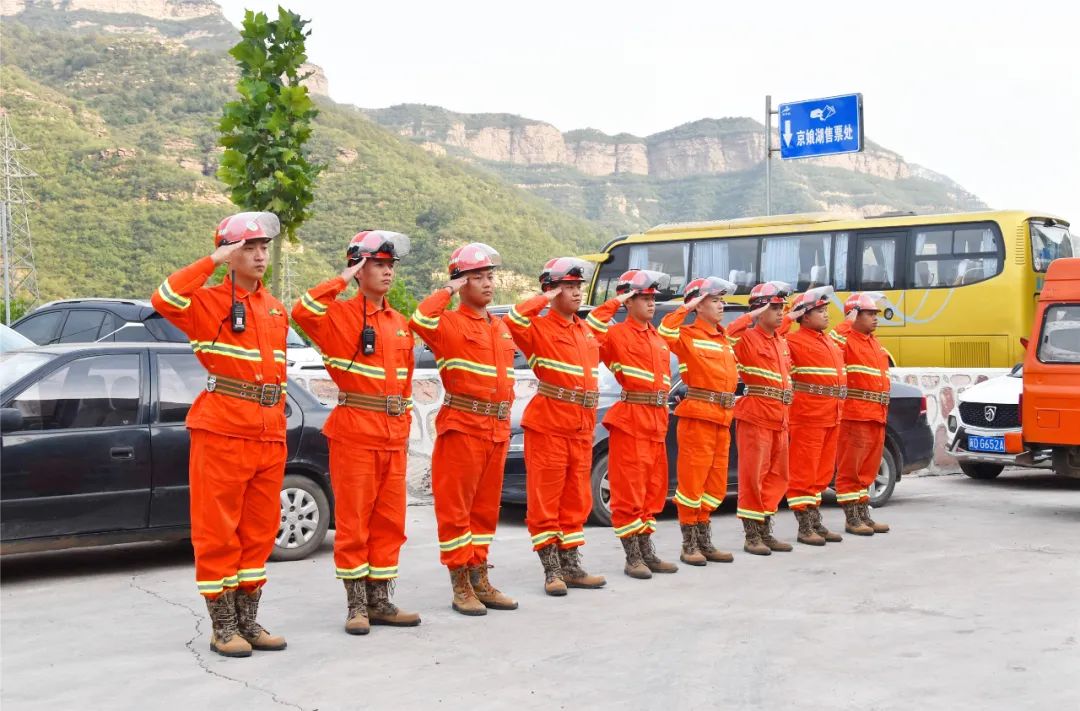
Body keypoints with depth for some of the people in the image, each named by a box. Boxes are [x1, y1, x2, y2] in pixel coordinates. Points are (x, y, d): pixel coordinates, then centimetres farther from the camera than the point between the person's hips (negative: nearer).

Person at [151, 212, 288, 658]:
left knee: (259, 532, 11)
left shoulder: (276, 311, 16)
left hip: (269, 436, 6)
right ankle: (223, 627, 9)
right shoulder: (208, 301, -3)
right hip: (222, 432, -6)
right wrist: (213, 261, -19)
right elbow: (166, 300, -24)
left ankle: (248, 621, 21)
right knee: (218, 532, 0)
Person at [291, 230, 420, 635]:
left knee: (389, 521, 10)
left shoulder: (399, 324, 14)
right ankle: (356, 605, 9)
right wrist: (343, 279, -19)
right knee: (354, 521, 1)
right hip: (354, 434, -6)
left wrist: (404, 426, 16)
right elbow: (303, 311, -26)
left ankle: (380, 601, 19)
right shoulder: (340, 314, -5)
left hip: (394, 437, 6)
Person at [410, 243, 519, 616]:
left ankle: (480, 581, 22)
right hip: (462, 427, -7)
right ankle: (461, 587, 6)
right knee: (456, 506, -1)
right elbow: (420, 320, -28)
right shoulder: (449, 323, -6)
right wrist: (448, 290, -16)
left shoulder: (502, 328, 16)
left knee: (486, 506, 13)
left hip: (497, 429, 7)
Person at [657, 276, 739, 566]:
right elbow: (664, 332, -24)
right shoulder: (688, 335, -4)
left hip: (722, 418, 8)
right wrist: (686, 307, -16)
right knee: (692, 479, -2)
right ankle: (689, 545, 5)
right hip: (698, 416, -8)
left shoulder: (724, 339, 18)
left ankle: (704, 542, 21)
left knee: (715, 483, 11)